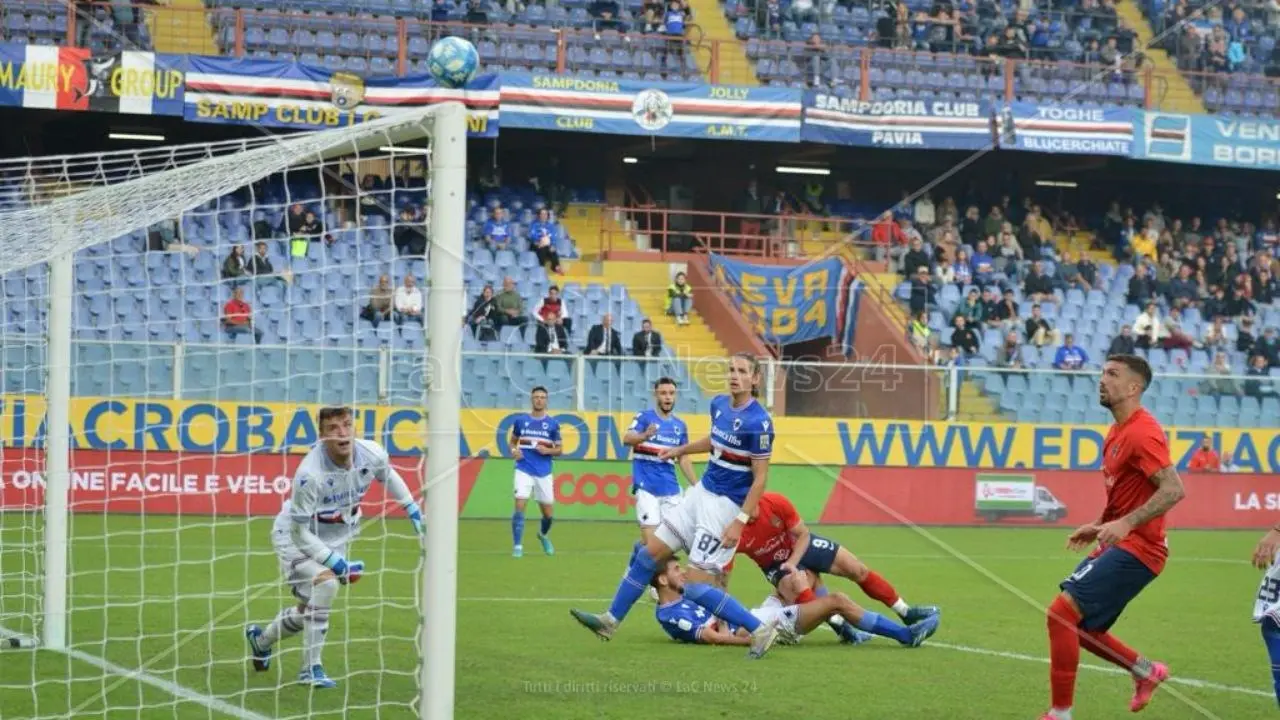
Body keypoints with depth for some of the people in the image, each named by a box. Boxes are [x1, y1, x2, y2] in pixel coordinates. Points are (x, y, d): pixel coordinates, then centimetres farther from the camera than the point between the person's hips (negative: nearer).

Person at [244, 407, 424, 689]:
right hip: (295, 536, -6)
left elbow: (388, 475, 7)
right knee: (325, 582, -31)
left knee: (309, 610, 13)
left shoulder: (372, 454, -20)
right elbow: (301, 532, -27)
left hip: (334, 538, 6)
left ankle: (261, 639, 45)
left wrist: (413, 510, 11)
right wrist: (335, 562, -32)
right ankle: (311, 669, -20)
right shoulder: (309, 474, -35)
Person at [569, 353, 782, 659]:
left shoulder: (758, 422, -20)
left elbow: (760, 477, -18)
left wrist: (740, 521, -22)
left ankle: (761, 630, -1)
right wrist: (681, 450, 33)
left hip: (726, 505, -8)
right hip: (702, 493, 8)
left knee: (698, 587, -11)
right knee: (649, 553, 10)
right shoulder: (719, 405, 3)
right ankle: (610, 620, 22)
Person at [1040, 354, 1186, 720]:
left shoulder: (1141, 433, -16)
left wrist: (1126, 523, -30)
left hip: (1134, 549, -10)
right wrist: (1098, 526, 16)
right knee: (1080, 628, 13)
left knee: (1062, 612, -16)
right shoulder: (1117, 432, 15)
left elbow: (1173, 489, -25)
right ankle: (1146, 671, 29)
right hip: (1116, 545, 10)